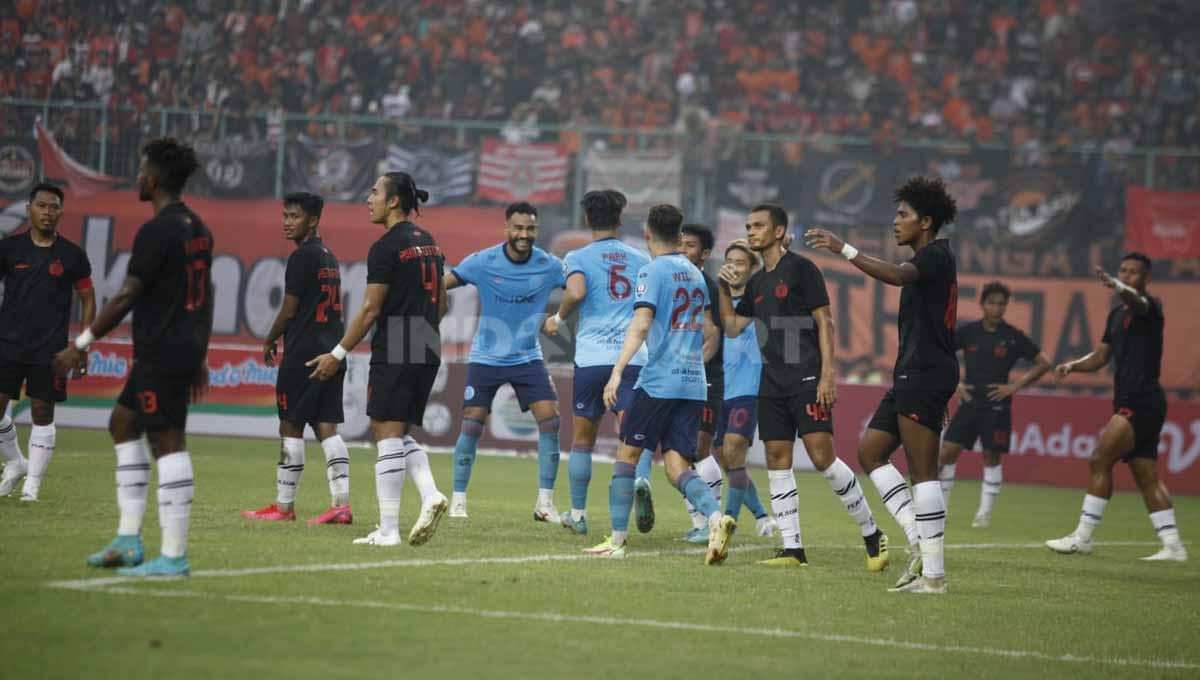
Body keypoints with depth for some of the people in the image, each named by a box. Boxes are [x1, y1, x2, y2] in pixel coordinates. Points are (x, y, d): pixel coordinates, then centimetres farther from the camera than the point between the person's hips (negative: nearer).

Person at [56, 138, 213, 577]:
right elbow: (206, 297, 17)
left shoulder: (156, 232, -15)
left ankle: (174, 557, -5)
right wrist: (199, 358, 23)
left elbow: (126, 297, -17)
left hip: (161, 355, -10)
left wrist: (81, 346, -12)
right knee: (123, 423, 19)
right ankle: (129, 541, 18)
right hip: (185, 351, 10)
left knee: (168, 444, -7)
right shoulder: (197, 228, 12)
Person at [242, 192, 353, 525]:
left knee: (290, 427, -2)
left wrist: (269, 342, 5)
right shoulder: (329, 257, 17)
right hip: (332, 351, 8)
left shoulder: (302, 257, -11)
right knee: (326, 427, 5)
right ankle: (341, 503, -3)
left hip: (303, 354, -8)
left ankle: (283, 506, 1)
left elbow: (289, 311, -10)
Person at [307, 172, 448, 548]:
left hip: (393, 354, -8)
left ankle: (388, 530, -7)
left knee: (388, 435, -6)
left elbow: (370, 309, -12)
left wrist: (338, 354, -8)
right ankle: (430, 495, -6)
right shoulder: (428, 242, 14)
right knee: (400, 434, 15)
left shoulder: (386, 248, -11)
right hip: (428, 353, 8)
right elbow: (440, 304, 19)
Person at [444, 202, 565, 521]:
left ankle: (545, 502, -3)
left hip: (528, 357, 1)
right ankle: (458, 499, 9)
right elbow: (441, 285, -8)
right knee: (471, 424, -7)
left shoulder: (549, 266, -7)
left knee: (550, 419, -12)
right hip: (486, 357, -1)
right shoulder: (483, 262, -12)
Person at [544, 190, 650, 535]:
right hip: (634, 357, 1)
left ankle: (577, 514, 20)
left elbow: (576, 291, -17)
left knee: (582, 439, 13)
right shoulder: (641, 259, 14)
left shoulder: (578, 257, 3)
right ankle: (641, 481, -38)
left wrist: (558, 319, 1)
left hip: (591, 357, -1)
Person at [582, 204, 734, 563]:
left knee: (627, 453, 6)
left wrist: (617, 372, -22)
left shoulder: (652, 272, -5)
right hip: (693, 385, 6)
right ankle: (716, 517, -26)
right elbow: (710, 332, 25)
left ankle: (617, 540, 5)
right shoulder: (695, 274, 17)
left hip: (658, 382, -6)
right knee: (677, 467, 1)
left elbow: (640, 325, -17)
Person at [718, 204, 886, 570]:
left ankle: (872, 534, -3)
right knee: (777, 460, 1)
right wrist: (724, 289, 6)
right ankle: (793, 549, 2)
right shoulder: (756, 282, 18)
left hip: (807, 379, -8)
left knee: (822, 457, -14)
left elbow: (824, 321, -8)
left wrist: (828, 373, -16)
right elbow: (732, 328, 20)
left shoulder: (801, 268, -4)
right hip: (772, 383, 8)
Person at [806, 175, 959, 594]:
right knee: (870, 452, 9)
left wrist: (843, 250, -33)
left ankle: (933, 574, -10)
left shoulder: (936, 255, -10)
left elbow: (897, 275, -31)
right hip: (911, 377, 11)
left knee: (922, 472, -10)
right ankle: (919, 541, 5)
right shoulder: (929, 261, 22)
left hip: (924, 374, -11)